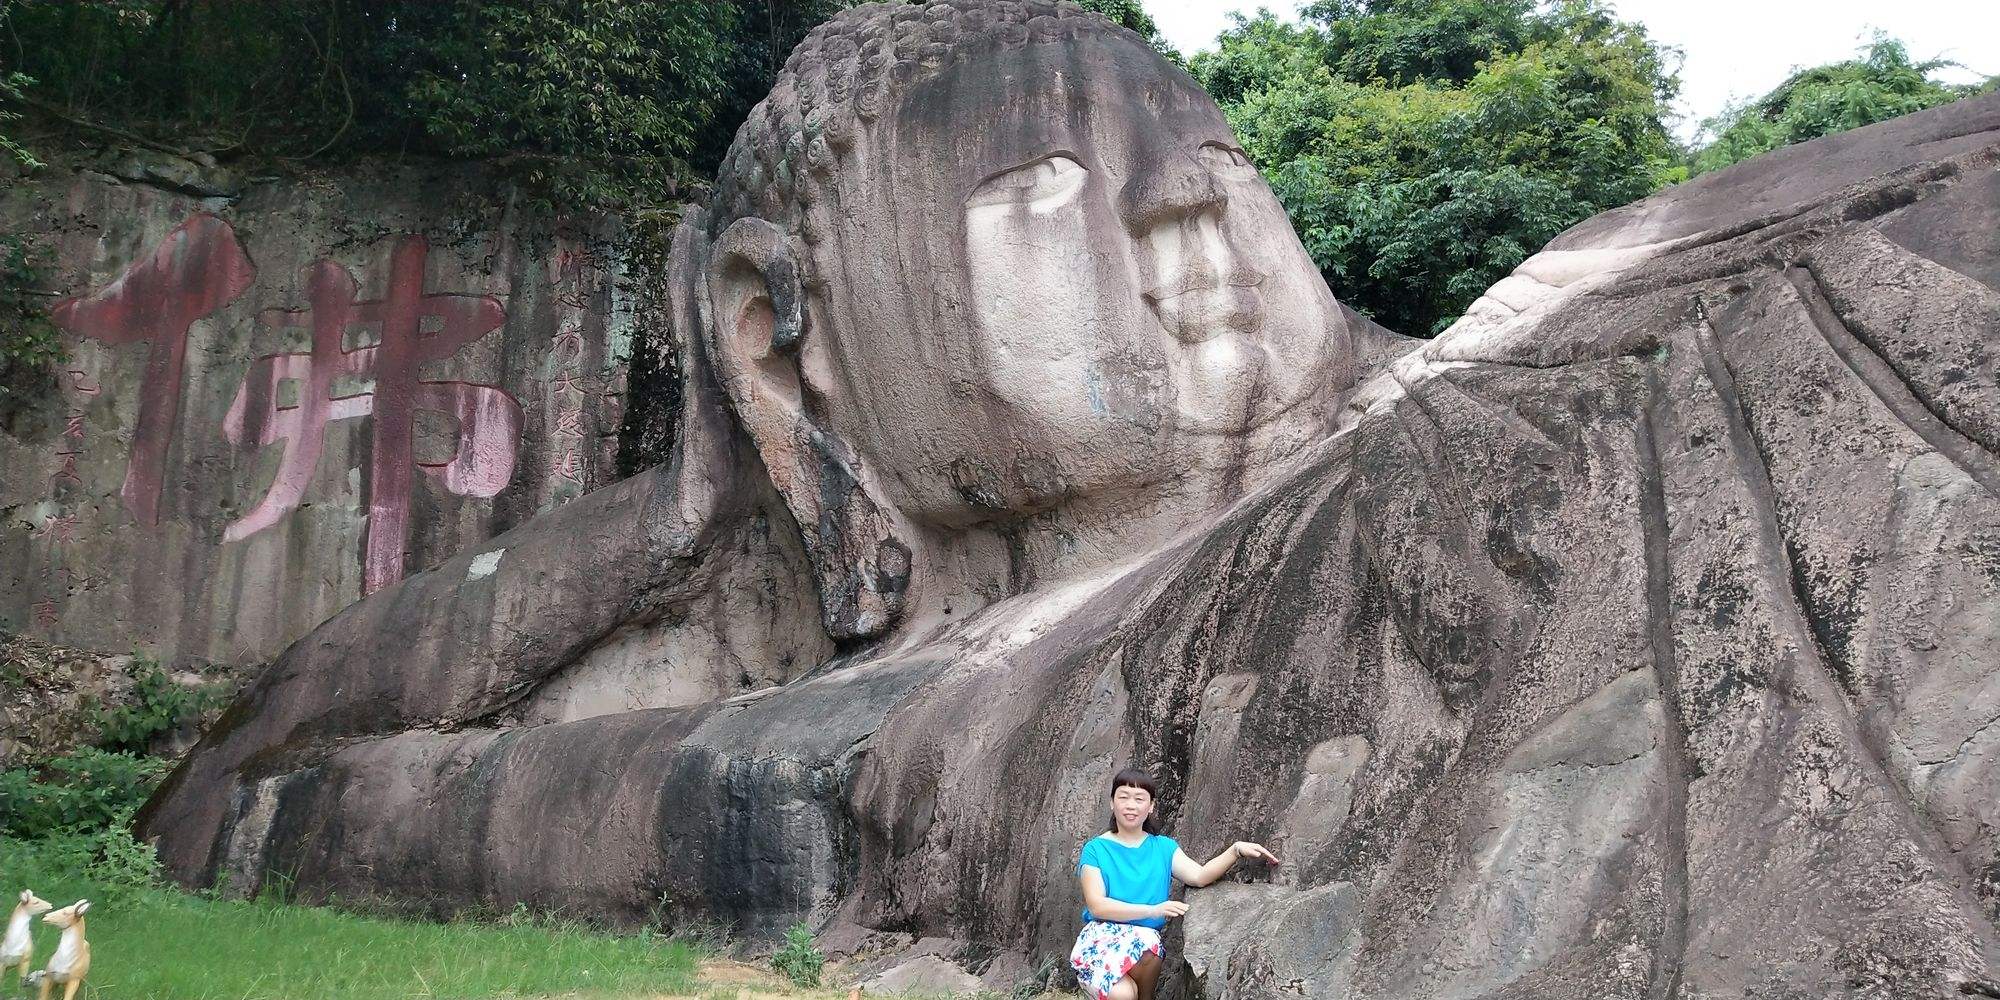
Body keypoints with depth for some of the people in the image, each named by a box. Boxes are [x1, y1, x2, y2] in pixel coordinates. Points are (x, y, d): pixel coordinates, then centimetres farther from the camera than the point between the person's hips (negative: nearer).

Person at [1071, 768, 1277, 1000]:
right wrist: (1153, 910, -18)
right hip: (1101, 938, -4)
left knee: (1147, 945, -34)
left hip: (1146, 939, 4)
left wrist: (1236, 850, -20)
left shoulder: (1163, 847, 12)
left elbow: (1199, 876, -5)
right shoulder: (1096, 849, 2)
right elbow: (1097, 906, -9)